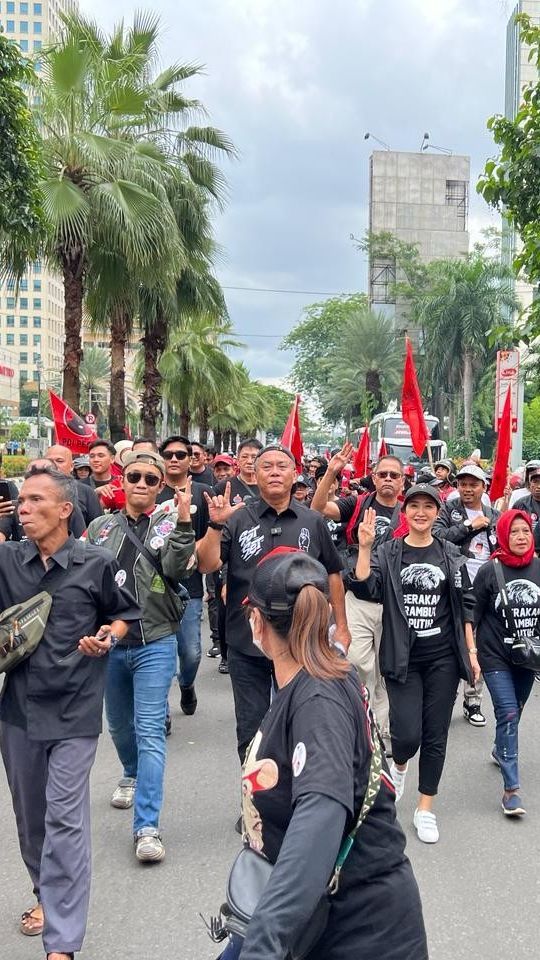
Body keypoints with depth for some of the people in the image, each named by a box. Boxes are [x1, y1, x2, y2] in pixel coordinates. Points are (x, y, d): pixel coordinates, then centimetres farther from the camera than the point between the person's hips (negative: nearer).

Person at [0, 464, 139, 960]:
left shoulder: (96, 563, -8)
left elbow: (124, 612, 5)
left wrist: (107, 638, -13)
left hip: (74, 709, -4)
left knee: (64, 818, -6)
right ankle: (48, 892, 42)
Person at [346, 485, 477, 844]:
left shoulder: (451, 555, 4)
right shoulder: (388, 553, 1)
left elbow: (465, 606, 8)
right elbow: (365, 589, -14)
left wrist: (471, 651, 4)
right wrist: (364, 547, -23)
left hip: (443, 658, 2)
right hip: (403, 658, -1)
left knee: (435, 735, 5)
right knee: (407, 734, -9)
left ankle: (426, 808, 21)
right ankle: (399, 766, 27)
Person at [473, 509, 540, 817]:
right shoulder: (490, 571, -10)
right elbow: (474, 615, -4)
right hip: (496, 656, -4)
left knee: (514, 713, 19)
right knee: (508, 714, -11)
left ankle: (501, 751, 47)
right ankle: (512, 789, -8)